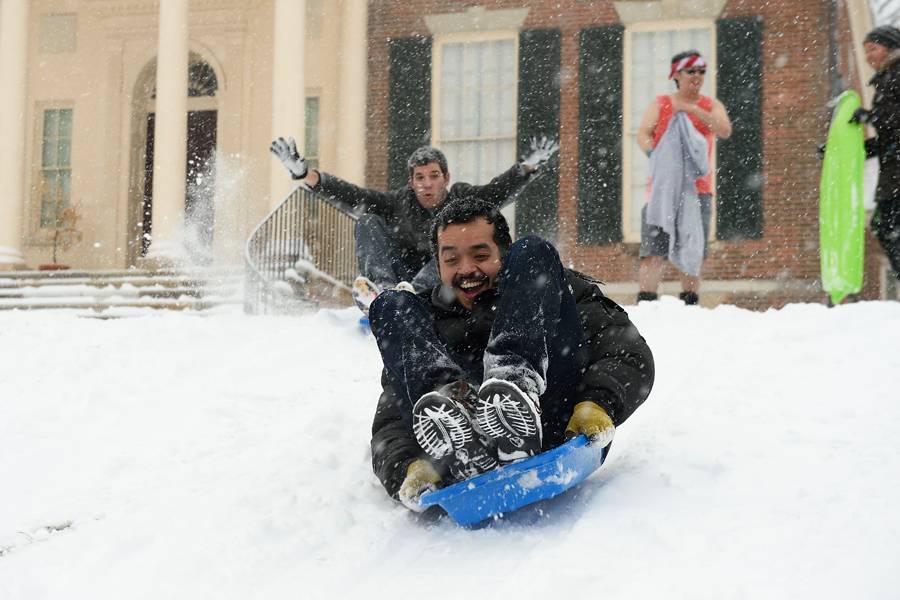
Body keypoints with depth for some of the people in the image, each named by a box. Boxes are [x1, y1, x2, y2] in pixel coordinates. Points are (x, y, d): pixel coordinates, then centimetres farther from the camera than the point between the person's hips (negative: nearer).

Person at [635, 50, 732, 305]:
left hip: (698, 188, 1)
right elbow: (643, 134, -3)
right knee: (654, 251, -11)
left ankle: (689, 306, 7)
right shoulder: (660, 104, 11)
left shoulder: (711, 106, 12)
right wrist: (655, 155, -24)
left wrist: (694, 110, -17)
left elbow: (725, 131, -6)